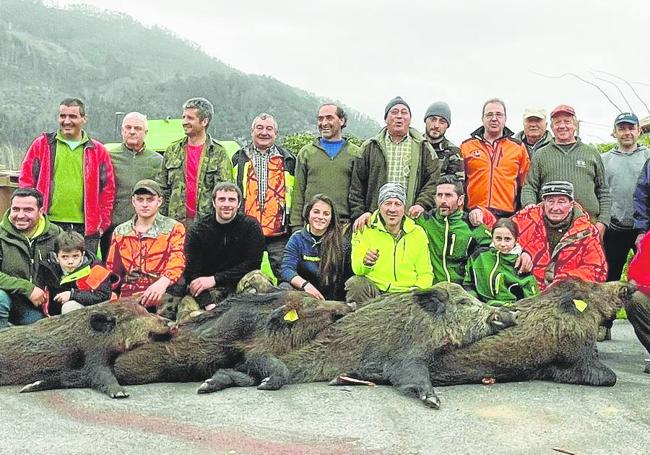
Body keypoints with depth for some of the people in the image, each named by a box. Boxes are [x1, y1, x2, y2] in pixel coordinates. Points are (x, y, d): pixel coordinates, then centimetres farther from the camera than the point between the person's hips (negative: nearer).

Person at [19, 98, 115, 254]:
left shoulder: (98, 151, 10)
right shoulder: (41, 145, 8)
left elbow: (108, 189, 9)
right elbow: (26, 180, 7)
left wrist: (103, 223, 2)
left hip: (86, 229, 1)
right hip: (49, 226, 0)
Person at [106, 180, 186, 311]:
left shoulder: (174, 229, 5)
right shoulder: (120, 232, 17)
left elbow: (177, 261, -12)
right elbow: (112, 270, 20)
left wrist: (162, 283, -33)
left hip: (163, 295, -2)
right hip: (127, 297, 3)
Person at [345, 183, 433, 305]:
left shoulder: (418, 233, 8)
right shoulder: (365, 229, 2)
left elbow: (425, 274, 12)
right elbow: (357, 269, -6)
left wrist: (418, 291, -8)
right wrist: (365, 263, -29)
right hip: (374, 289, -1)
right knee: (355, 283, -30)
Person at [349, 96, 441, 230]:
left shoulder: (424, 148, 15)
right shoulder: (369, 147, 15)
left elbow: (434, 181, 5)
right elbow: (357, 185, 10)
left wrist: (422, 204, -11)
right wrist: (359, 213, 0)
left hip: (411, 219, 0)